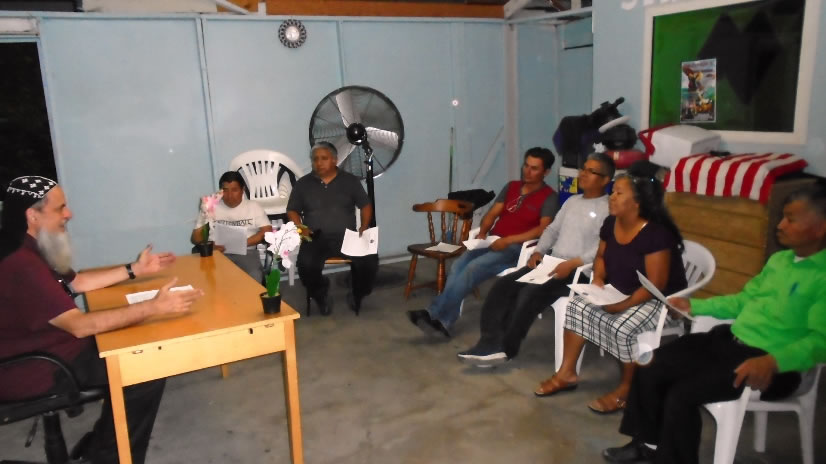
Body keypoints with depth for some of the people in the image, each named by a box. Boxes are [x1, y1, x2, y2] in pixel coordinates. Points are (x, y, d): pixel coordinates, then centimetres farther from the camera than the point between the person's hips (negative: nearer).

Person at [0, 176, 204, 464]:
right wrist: (154, 307, -35)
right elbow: (79, 326, -33)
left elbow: (77, 282, 16)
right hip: (31, 373, -11)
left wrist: (135, 270, 12)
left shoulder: (28, 250, 5)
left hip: (45, 348, 11)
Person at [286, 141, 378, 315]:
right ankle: (321, 295, 3)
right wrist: (301, 227, -5)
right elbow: (292, 210, 14)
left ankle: (357, 295, 6)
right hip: (316, 238, 0)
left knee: (369, 260, -27)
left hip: (346, 237, 0)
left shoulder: (350, 180, 10)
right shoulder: (303, 184, 11)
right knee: (306, 265, -32)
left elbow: (365, 205, 14)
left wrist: (364, 227, -2)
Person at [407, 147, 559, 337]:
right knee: (458, 265, -21)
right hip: (492, 241, 6)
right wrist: (482, 233, -8)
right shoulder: (511, 187, 18)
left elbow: (543, 229, -15)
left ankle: (436, 314, -25)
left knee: (473, 268, -28)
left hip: (516, 247, -6)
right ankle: (441, 321, -29)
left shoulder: (549, 197, -1)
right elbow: (492, 214, 14)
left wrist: (508, 240, -22)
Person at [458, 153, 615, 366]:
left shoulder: (608, 208, -4)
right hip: (550, 263, 8)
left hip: (578, 271, -7)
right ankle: (490, 343, -19)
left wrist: (572, 263, -24)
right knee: (503, 284, -14)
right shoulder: (572, 201, 20)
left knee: (530, 293, -29)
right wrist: (538, 251, 3)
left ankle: (505, 348, -14)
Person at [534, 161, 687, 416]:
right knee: (577, 306, -7)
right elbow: (601, 256, 15)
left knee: (622, 327, -31)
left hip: (656, 300, -8)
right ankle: (567, 373, 4)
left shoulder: (656, 234, -26)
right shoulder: (610, 224, -2)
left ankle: (626, 390, -6)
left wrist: (622, 306, -30)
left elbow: (655, 286, -26)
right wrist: (598, 278, -5)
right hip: (618, 292, 8)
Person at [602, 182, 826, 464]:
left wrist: (773, 362, -36)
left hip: (769, 360, -8)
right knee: (650, 368, -2)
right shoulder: (778, 259, 13)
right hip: (728, 339, 8)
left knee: (682, 394, -23)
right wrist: (694, 306, 14)